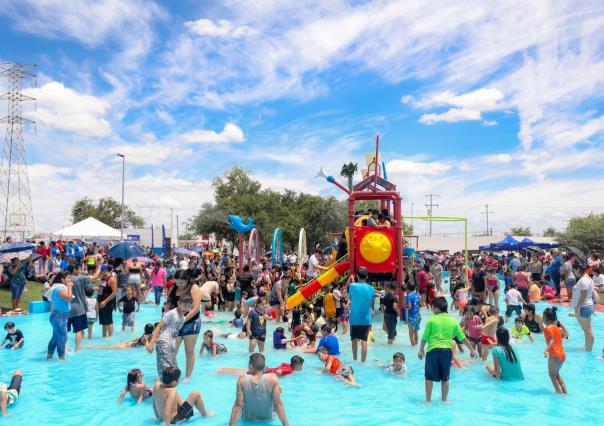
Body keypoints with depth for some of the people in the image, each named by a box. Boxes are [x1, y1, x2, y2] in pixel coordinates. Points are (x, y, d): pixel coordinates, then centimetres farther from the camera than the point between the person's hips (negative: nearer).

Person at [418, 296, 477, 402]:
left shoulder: (431, 320, -6)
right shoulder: (453, 321, 3)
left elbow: (425, 337, -2)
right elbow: (462, 338, 9)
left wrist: (421, 350, 13)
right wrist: (472, 350, 21)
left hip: (433, 350, -3)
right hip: (447, 351, 3)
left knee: (429, 377, 10)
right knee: (445, 378, 16)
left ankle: (428, 400, 15)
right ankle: (444, 400, 25)